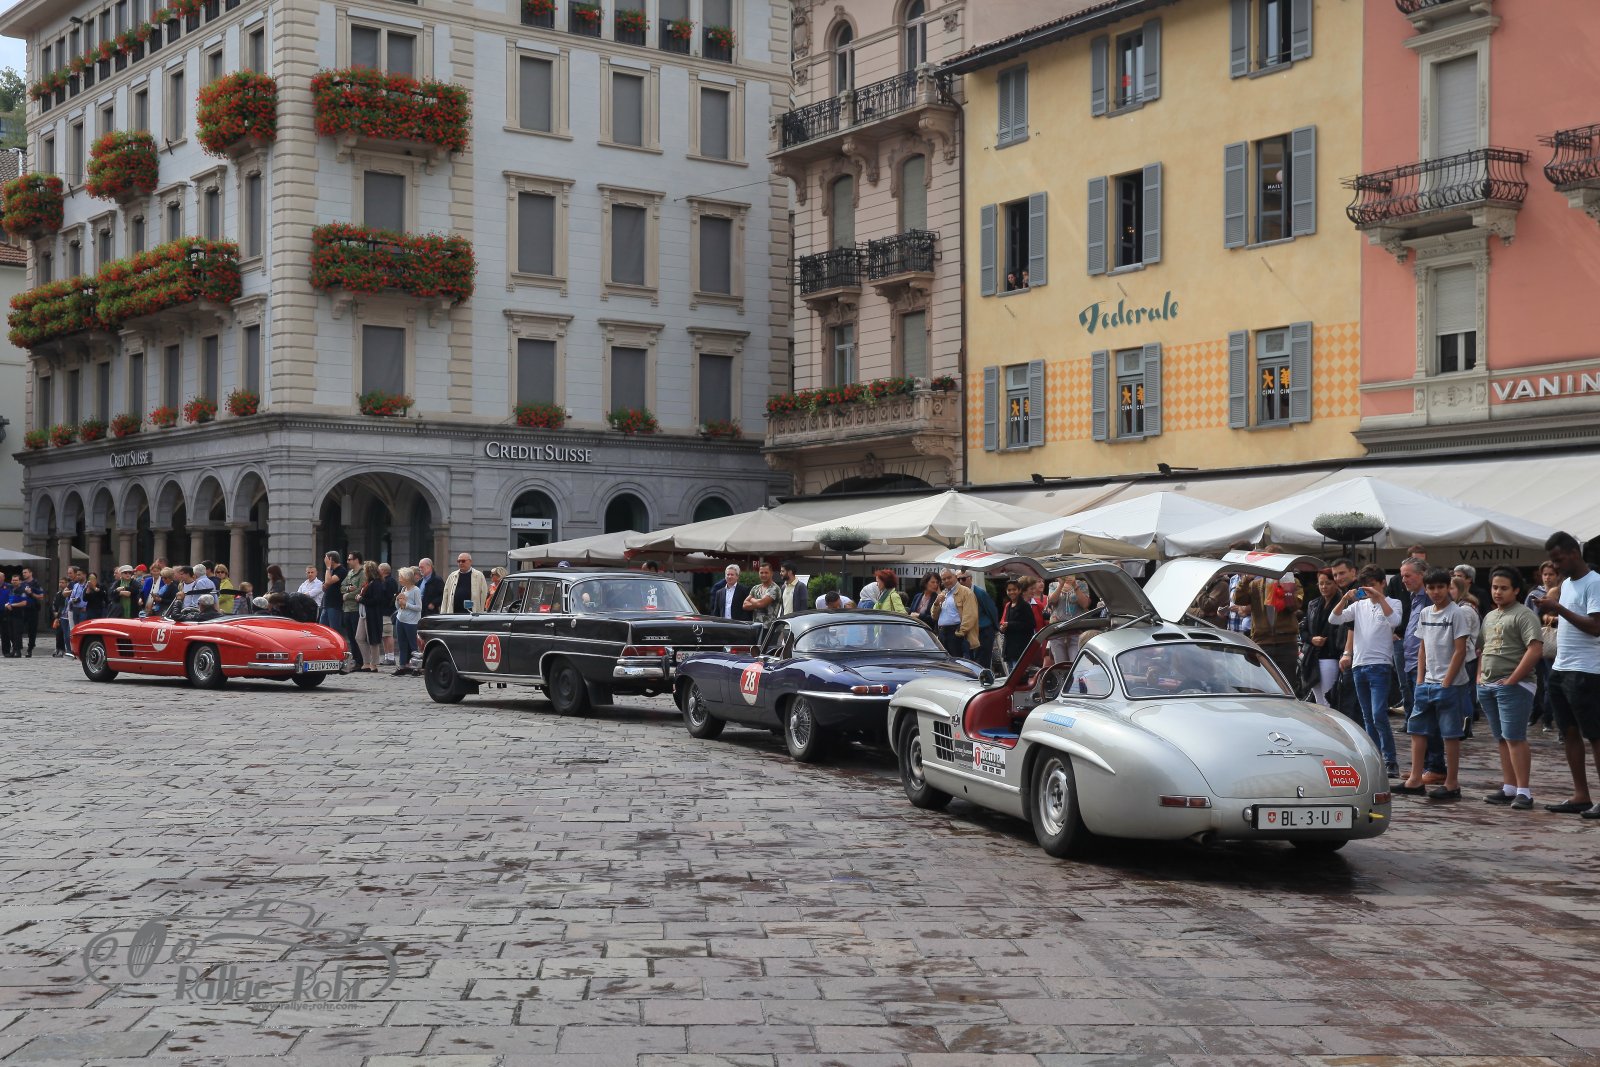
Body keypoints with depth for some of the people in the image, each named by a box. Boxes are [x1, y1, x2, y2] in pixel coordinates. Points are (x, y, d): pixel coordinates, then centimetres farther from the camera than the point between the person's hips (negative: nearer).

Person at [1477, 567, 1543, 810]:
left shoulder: (1524, 615, -8)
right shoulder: (1489, 617, 19)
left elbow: (1535, 650, -18)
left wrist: (1511, 680, -17)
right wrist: (1480, 676, 12)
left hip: (1513, 687, -8)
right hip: (1488, 686, 8)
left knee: (1514, 738, -12)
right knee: (1501, 739, 10)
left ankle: (1523, 791, -10)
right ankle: (1509, 788, 15)